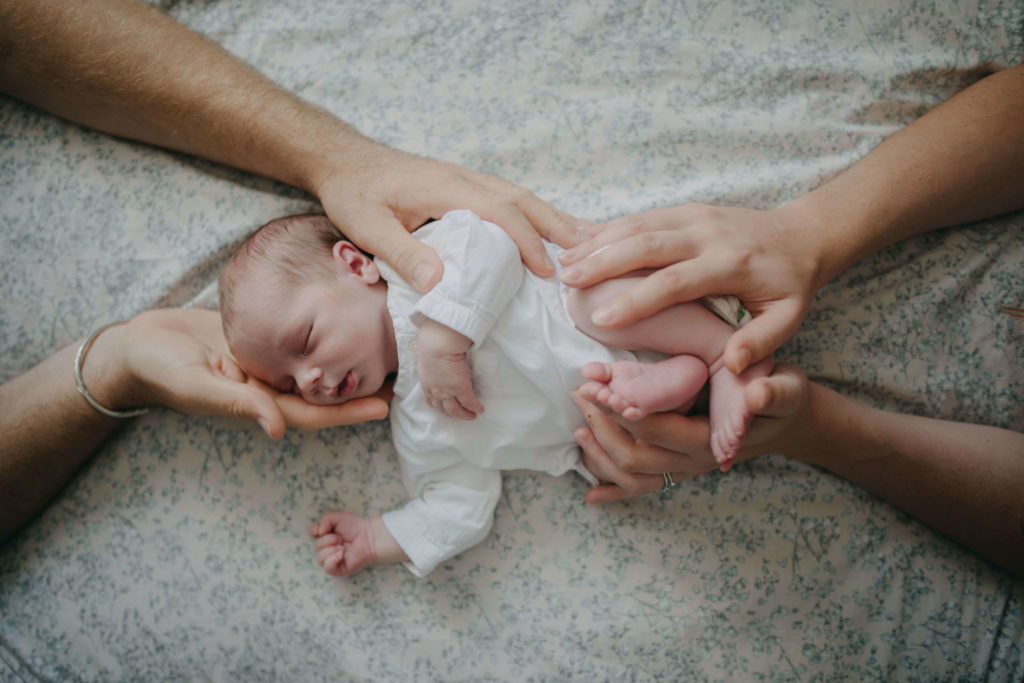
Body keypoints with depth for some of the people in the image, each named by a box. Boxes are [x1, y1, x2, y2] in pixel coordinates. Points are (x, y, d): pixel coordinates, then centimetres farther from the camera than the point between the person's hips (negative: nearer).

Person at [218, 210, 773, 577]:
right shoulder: (415, 433, 6)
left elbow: (486, 244, -22)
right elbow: (459, 509, 6)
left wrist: (442, 341, -24)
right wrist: (374, 540, 2)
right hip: (599, 419, 4)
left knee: (603, 301, -32)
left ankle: (730, 355, -20)